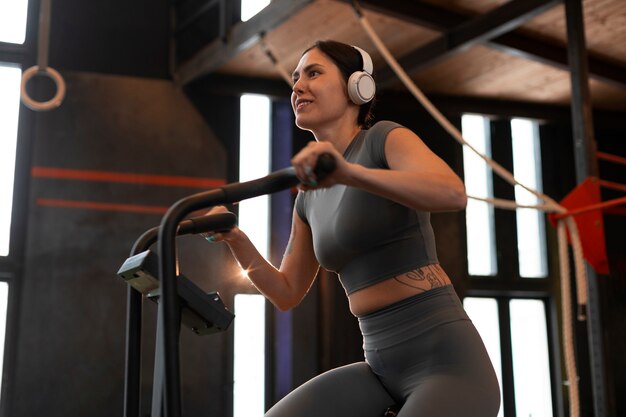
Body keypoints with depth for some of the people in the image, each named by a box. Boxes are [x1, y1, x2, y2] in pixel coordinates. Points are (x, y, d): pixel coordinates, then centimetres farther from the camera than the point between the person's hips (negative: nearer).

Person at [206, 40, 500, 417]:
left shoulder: (385, 138, -5)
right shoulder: (311, 197, 15)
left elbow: (454, 193, -26)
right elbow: (287, 292, 18)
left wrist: (348, 173, -40)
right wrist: (235, 239, 2)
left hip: (447, 362, -7)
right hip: (382, 369, 7)